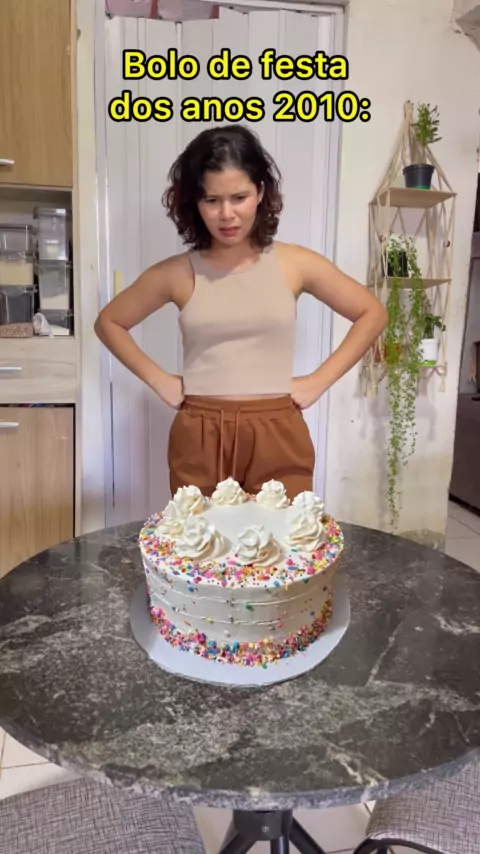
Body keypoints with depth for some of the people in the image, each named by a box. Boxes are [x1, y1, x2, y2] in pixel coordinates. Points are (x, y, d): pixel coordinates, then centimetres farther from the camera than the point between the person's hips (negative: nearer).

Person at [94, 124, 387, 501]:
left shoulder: (295, 264, 0)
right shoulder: (176, 273, 1)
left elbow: (372, 314, 8)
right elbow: (109, 322, 13)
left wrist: (320, 381, 0)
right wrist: (158, 380, 2)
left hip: (277, 437, 0)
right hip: (199, 439, 1)